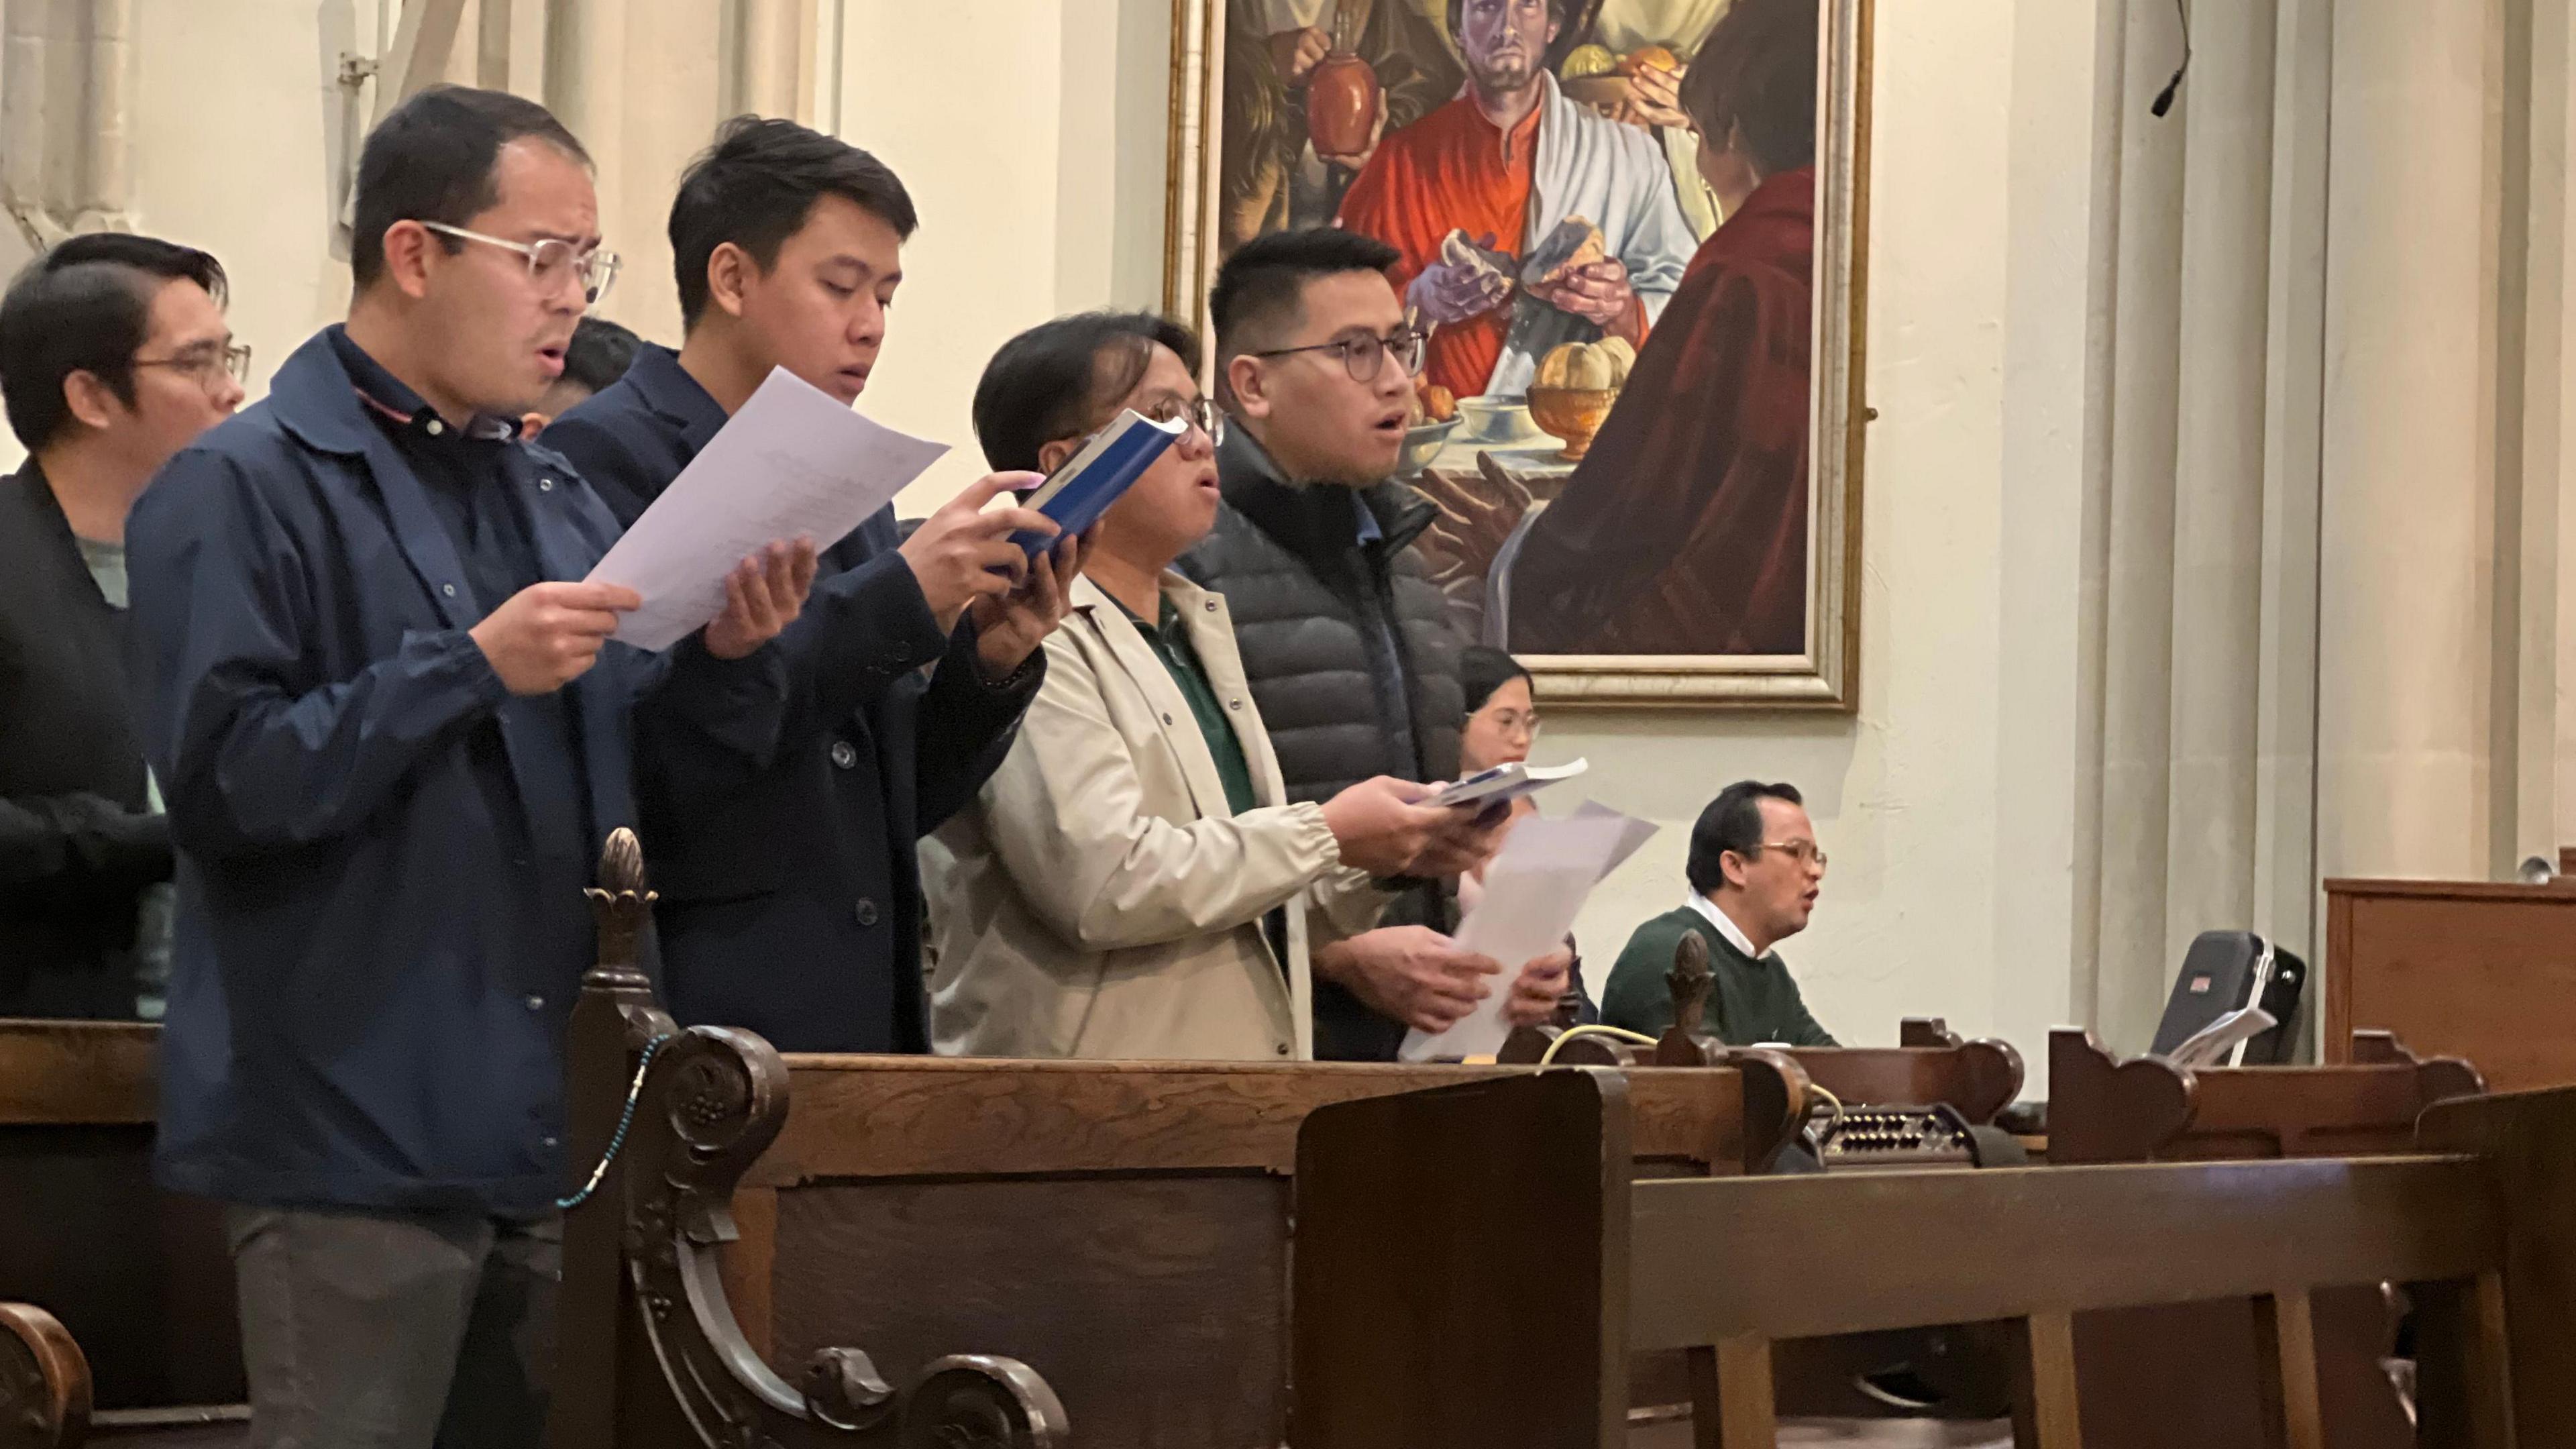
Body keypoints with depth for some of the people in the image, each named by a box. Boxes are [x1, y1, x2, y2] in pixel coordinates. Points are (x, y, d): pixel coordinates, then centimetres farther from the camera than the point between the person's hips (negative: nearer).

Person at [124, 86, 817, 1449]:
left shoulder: (558, 498, 16)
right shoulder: (238, 490, -6)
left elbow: (637, 789, 15)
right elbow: (221, 780, -17)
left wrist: (727, 658, -4)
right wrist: (473, 668, -22)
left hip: (553, 1134, 7)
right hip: (355, 1143, -7)